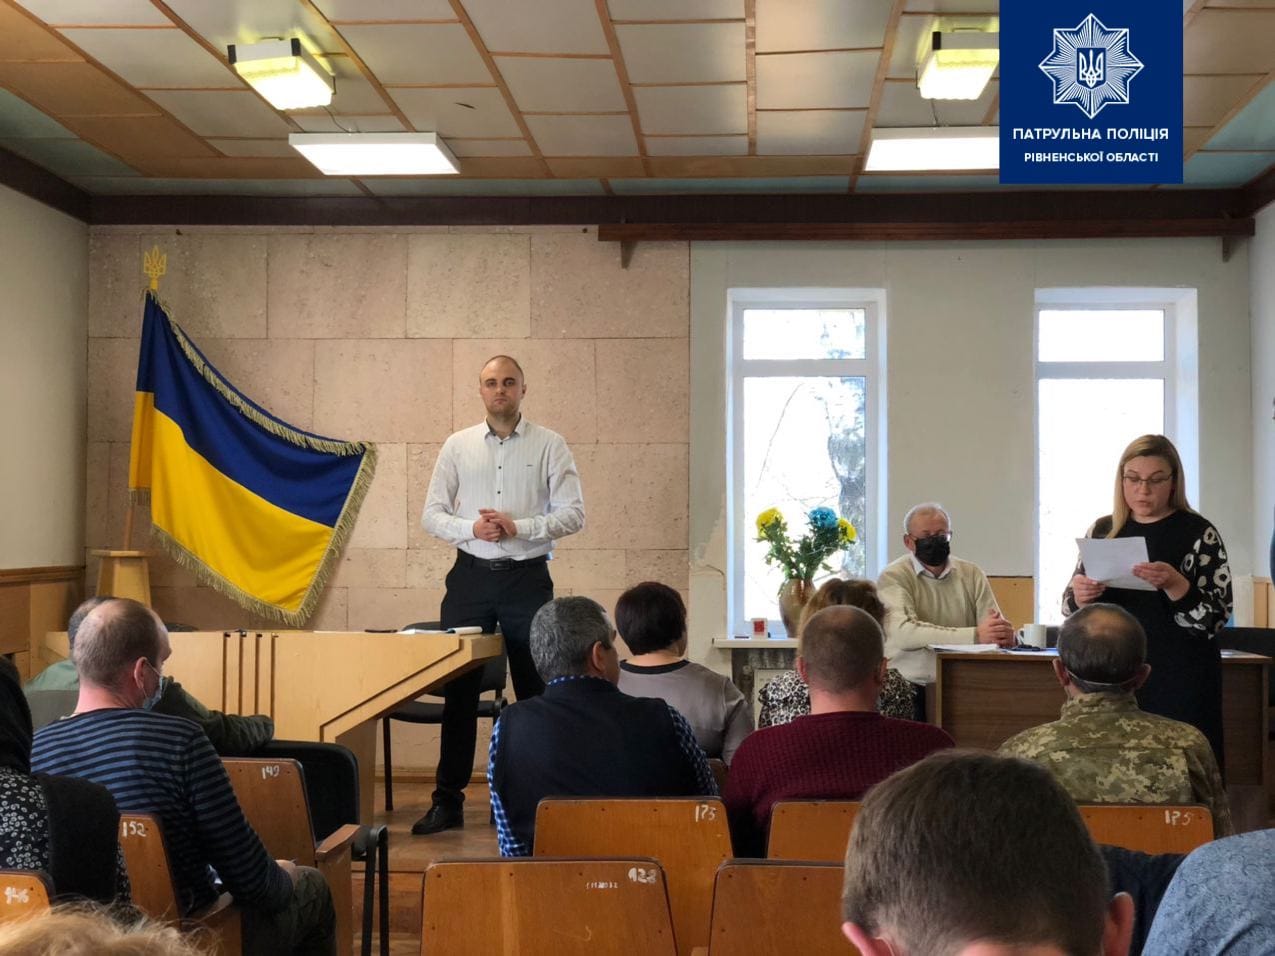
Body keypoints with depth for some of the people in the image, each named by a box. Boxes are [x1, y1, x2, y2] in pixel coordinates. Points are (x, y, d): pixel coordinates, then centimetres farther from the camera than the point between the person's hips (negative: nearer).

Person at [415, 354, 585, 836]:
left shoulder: (549, 445, 2)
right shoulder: (458, 446, 8)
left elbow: (573, 512, -4)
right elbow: (432, 514, 6)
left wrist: (520, 527, -16)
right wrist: (470, 528, -13)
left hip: (527, 577, -2)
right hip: (471, 576, 2)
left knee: (536, 689, 3)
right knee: (459, 689, 4)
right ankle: (448, 800, 12)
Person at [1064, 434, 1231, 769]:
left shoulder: (1198, 534, -4)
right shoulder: (1103, 530, 8)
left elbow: (1215, 619, -10)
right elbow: (1071, 607, 13)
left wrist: (1174, 584, -26)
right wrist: (1079, 597, -9)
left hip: (1180, 683, -3)